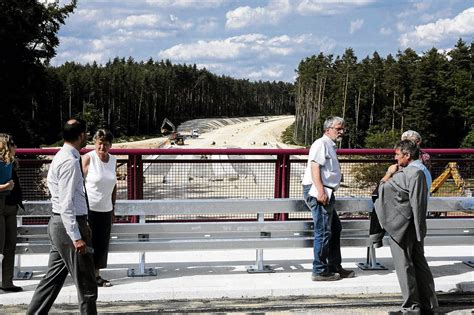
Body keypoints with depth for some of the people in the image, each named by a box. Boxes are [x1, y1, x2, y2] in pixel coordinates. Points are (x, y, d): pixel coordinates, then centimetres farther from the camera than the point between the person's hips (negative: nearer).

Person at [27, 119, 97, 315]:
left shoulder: (63, 157, 14)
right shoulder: (70, 161, -18)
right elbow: (66, 203, -22)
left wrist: (82, 225, 24)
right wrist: (76, 236, -23)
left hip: (59, 224, 10)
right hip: (68, 225, -10)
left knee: (54, 277, 16)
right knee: (86, 284, -2)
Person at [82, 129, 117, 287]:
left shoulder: (113, 160, 8)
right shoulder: (88, 158, -8)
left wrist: (113, 208, 16)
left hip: (106, 209, 5)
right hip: (89, 208, -5)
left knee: (102, 243, 8)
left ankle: (96, 275, 19)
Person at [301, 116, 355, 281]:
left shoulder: (330, 146, 23)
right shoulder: (321, 144, -9)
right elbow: (315, 167, -21)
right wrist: (320, 191, -28)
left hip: (325, 193, 11)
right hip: (318, 191, -11)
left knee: (335, 229, 17)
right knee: (323, 232, -7)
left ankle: (334, 267, 25)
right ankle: (319, 271, 0)